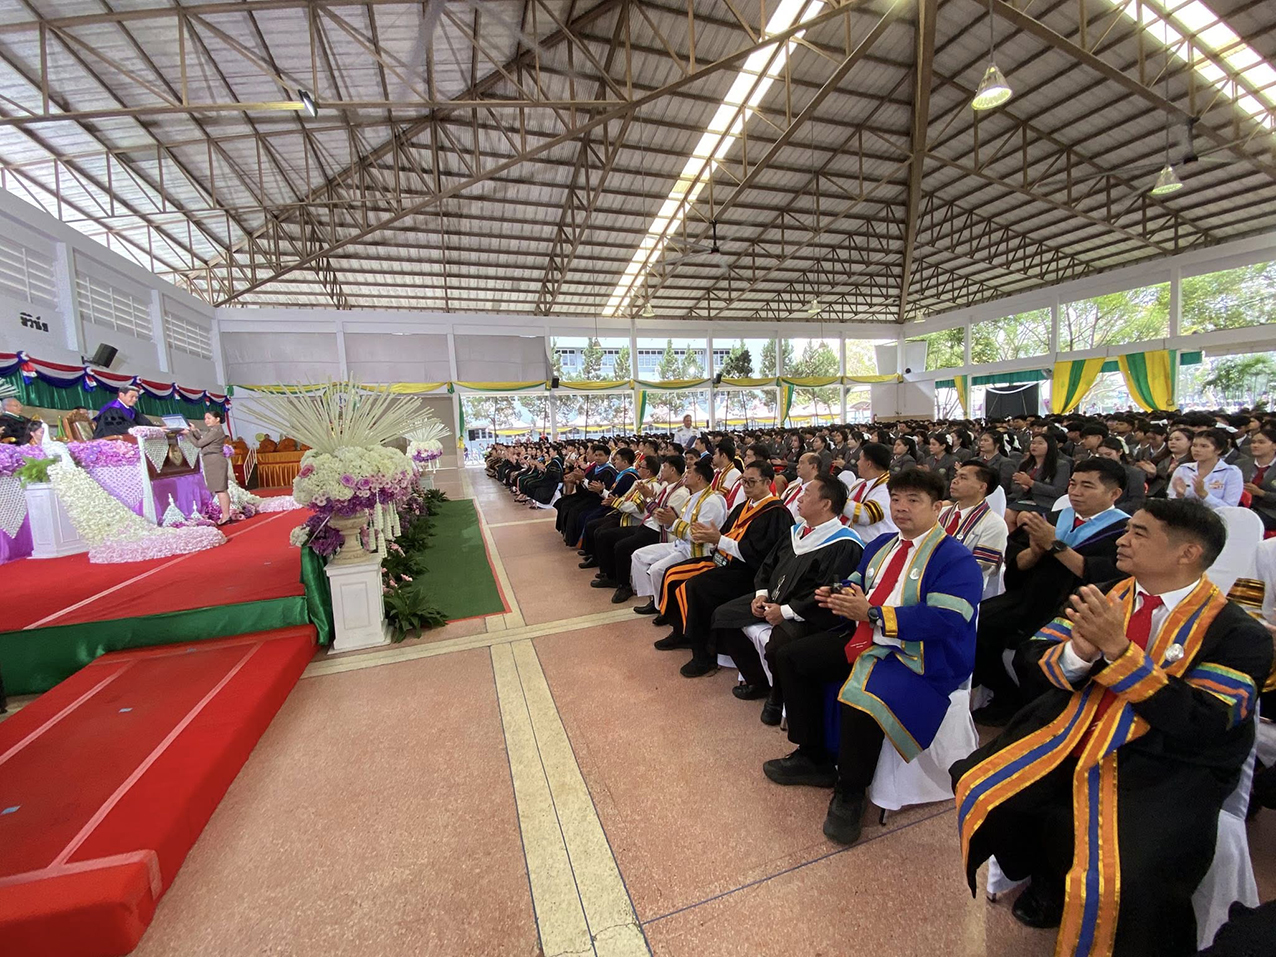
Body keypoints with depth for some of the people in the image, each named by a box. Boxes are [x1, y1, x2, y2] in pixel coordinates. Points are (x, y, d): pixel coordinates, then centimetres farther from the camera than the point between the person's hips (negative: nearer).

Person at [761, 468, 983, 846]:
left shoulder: (956, 560, -11)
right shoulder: (880, 546, 14)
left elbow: (943, 620, -24)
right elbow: (857, 587, 20)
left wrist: (872, 614, -27)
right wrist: (837, 596, -5)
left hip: (921, 660, -8)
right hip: (865, 640, 9)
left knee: (860, 701, -35)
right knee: (791, 656, 6)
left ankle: (850, 793, -4)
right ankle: (813, 758, 18)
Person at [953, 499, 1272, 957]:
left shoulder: (1238, 633, -5)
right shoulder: (1101, 598, 6)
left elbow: (1203, 727, -17)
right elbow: (1030, 669, 2)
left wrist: (1118, 649, -26)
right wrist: (1079, 652, -19)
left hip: (1164, 767, -4)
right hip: (1067, 734, 4)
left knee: (1125, 877, -26)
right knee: (979, 790, -9)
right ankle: (1046, 880, 19)